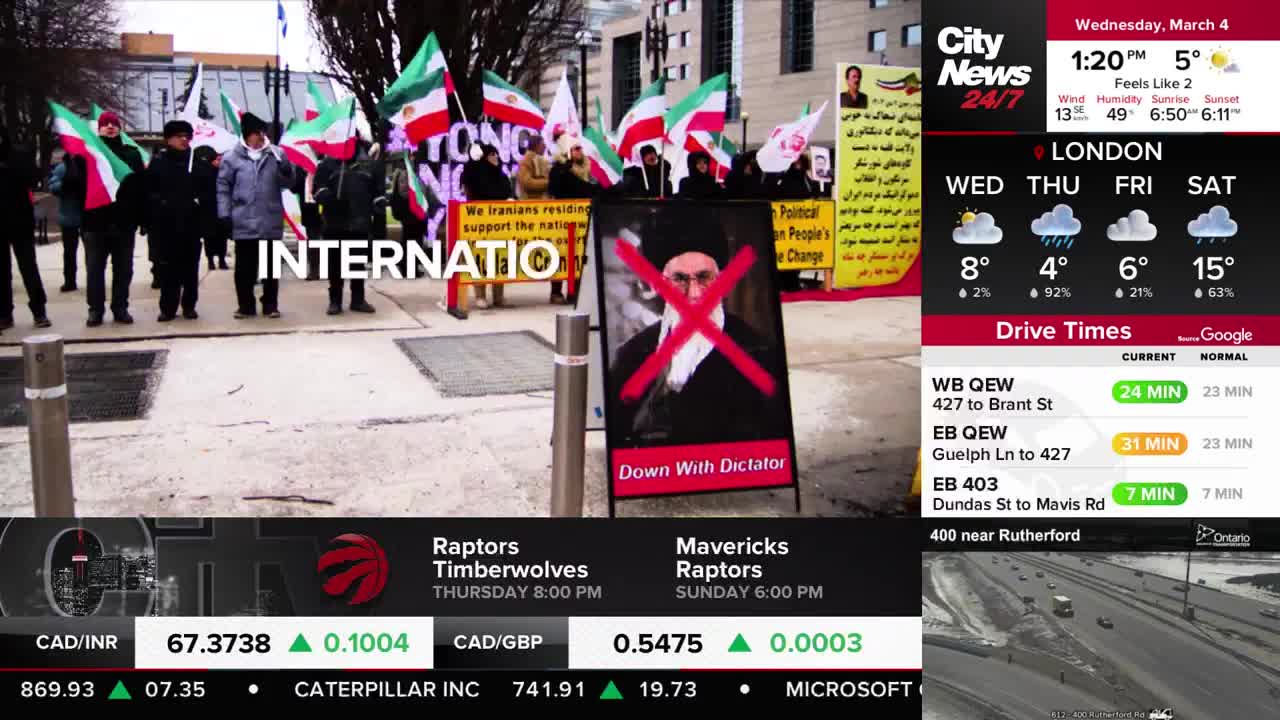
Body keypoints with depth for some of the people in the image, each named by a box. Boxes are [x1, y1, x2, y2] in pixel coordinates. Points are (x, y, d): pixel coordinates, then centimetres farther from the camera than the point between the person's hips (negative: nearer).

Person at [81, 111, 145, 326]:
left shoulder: (132, 154, 7)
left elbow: (142, 187, 3)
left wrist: (142, 218, -3)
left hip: (124, 220, 1)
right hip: (95, 221, -1)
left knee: (123, 268, 7)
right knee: (94, 268, 3)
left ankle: (120, 307, 16)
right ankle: (96, 309, 11)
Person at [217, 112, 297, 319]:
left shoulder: (276, 154, 3)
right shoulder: (232, 156, -1)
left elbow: (288, 183, 7)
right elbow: (223, 187, 2)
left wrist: (287, 172, -17)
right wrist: (224, 215, -4)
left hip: (271, 221, 1)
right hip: (243, 222, -1)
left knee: (270, 265, 9)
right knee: (244, 267, 6)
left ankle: (271, 305, 17)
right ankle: (246, 305, 15)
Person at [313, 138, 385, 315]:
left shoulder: (371, 163, 6)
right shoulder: (329, 162, 3)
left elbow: (379, 189, 11)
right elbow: (318, 185, 3)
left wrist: (379, 208, 2)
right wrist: (324, 196, -15)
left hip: (361, 222, 1)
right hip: (335, 222, -1)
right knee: (335, 263, 3)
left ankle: (358, 299, 17)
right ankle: (335, 300, 10)